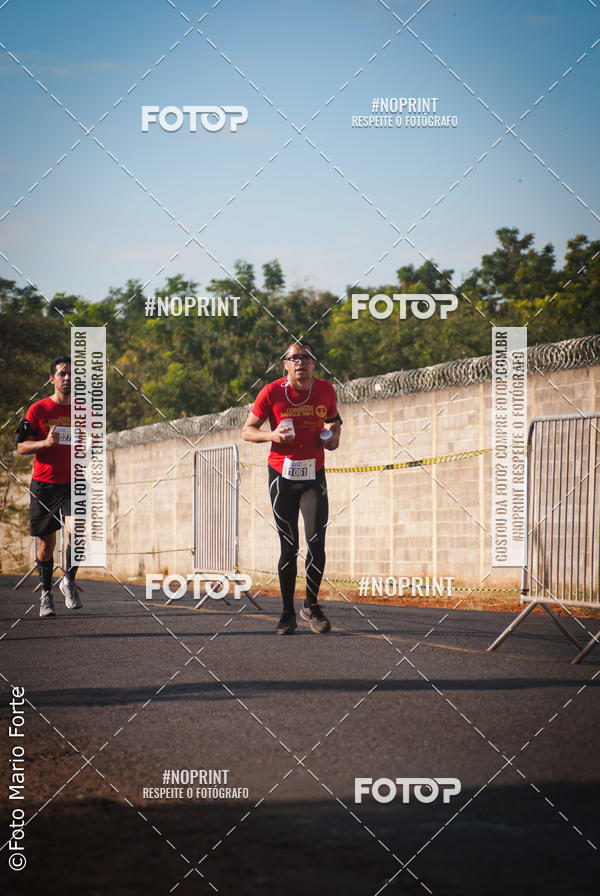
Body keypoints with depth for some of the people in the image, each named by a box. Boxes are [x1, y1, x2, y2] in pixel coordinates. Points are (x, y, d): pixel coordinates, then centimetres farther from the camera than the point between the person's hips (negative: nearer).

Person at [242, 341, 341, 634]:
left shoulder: (326, 390, 1)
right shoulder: (272, 393, -7)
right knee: (289, 548, 1)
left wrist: (334, 434, 1)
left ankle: (311, 606, 8)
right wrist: (272, 436, -18)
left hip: (314, 475, 1)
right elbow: (247, 430, 1)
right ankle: (288, 612, 13)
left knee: (316, 542, -10)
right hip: (282, 476, -1)